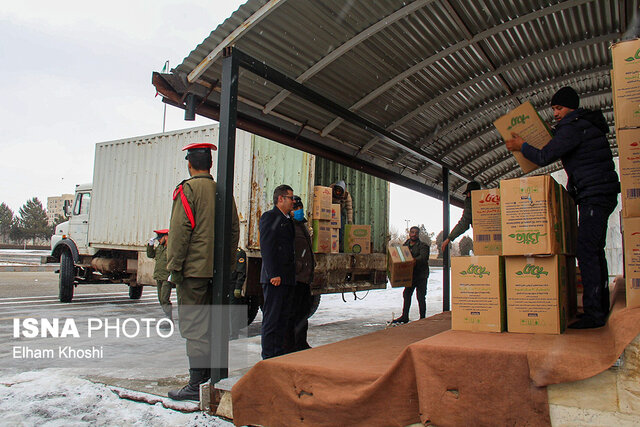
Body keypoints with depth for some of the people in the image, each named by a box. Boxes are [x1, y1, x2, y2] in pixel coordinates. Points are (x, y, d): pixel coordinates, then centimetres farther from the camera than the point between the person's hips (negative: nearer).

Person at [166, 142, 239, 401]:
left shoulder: (187, 190, -7)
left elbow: (180, 231, -14)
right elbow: (234, 230, 12)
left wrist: (173, 267, -10)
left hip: (193, 270, -6)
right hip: (217, 271, 7)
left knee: (194, 328, -2)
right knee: (211, 326, 15)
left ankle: (197, 386, 2)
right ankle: (211, 378, 25)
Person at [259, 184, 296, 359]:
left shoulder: (288, 220, 20)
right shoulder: (269, 217, -6)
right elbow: (266, 248, -15)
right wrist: (273, 274, -20)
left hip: (288, 278, 9)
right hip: (274, 277, -9)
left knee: (284, 317, 13)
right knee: (271, 317, -2)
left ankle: (280, 353, 21)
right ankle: (268, 356, 5)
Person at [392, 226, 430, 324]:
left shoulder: (423, 246, -7)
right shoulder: (406, 244, 13)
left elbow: (423, 257, -22)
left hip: (421, 275, -6)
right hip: (410, 275, 6)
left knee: (421, 297, -3)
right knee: (406, 294, 11)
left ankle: (422, 318, 7)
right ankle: (405, 317, 20)